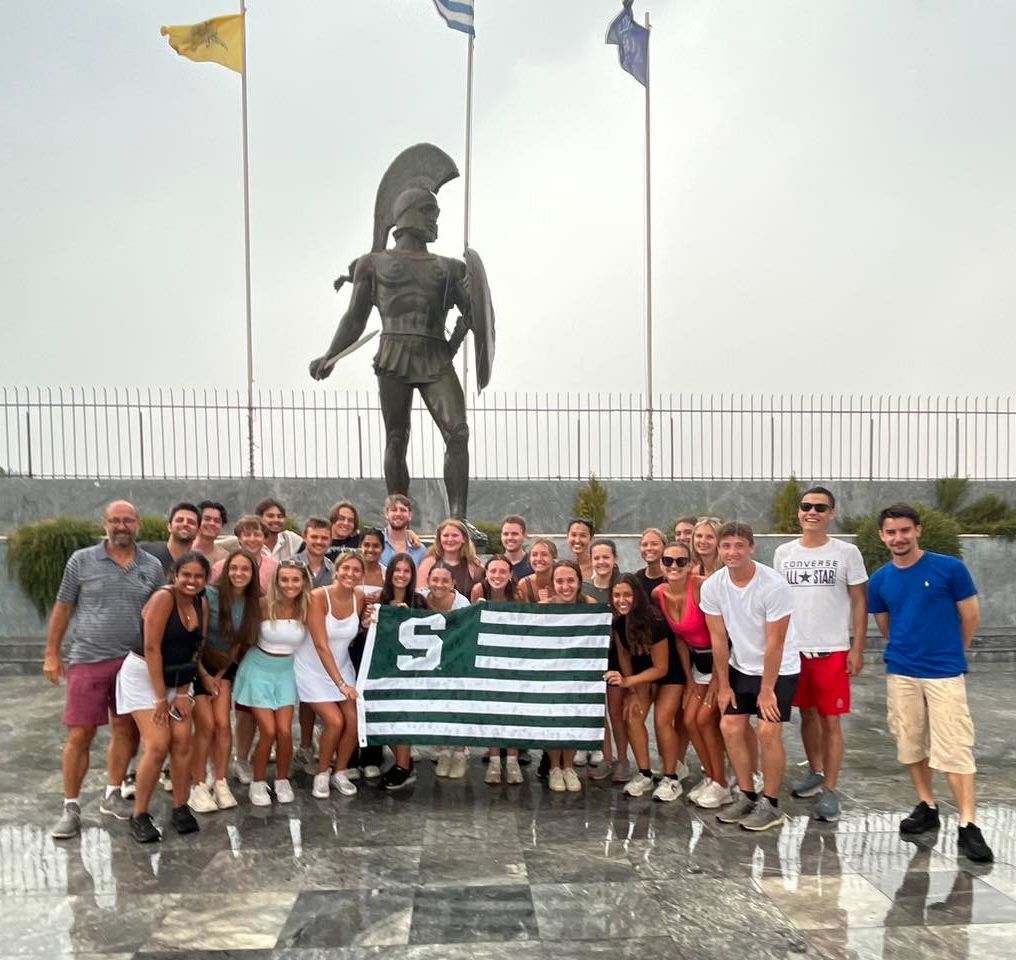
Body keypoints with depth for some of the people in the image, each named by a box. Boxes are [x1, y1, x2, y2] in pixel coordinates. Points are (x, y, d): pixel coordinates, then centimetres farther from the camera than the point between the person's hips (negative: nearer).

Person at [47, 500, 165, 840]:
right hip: (87, 661, -2)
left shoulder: (152, 567, 4)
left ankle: (112, 795, 27)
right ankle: (71, 808, 15)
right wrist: (51, 654, 4)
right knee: (79, 735, 1)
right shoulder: (81, 560, -1)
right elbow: (63, 608, 5)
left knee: (127, 731, 10)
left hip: (133, 662, 2)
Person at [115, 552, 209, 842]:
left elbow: (195, 649, 4)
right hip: (144, 675, -6)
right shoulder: (163, 598, -20)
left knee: (182, 742, -3)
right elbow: (151, 648, -21)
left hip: (177, 679, 6)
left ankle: (180, 808, 11)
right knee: (158, 745, -12)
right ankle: (139, 816, 3)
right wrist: (160, 698, -17)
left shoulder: (202, 604, 1)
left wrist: (182, 693, -3)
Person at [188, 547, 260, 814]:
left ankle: (220, 783, 5)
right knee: (206, 725, -11)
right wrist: (205, 676, -11)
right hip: (196, 665, -4)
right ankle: (198, 786, 2)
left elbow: (239, 644, 2)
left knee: (223, 723, -7)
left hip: (224, 667, 4)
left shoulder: (252, 603, -5)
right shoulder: (209, 595, -20)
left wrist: (220, 676, -2)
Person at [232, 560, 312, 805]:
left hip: (286, 672, 2)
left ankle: (282, 781, 17)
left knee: (285, 731, -7)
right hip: (259, 669, -2)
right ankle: (258, 783, 15)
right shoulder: (264, 604, -18)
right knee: (268, 732, -9)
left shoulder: (306, 609, -10)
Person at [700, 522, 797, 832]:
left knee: (768, 731, -11)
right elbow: (719, 639, -4)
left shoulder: (773, 585, -24)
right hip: (740, 667, 5)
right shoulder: (712, 586, -11)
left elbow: (774, 644, -19)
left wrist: (766, 690, -15)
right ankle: (746, 797, 18)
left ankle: (770, 805, 7)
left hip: (779, 670, -5)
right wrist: (723, 685, 0)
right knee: (730, 727, 0)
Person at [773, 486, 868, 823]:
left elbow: (859, 602, -2)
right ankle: (815, 773, 33)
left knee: (830, 721, 2)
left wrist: (857, 649, -6)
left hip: (832, 651, -3)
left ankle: (830, 791, 12)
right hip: (793, 649, 3)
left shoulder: (847, 553, -5)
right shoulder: (783, 553, 3)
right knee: (807, 714, 16)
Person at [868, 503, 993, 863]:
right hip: (901, 674, 4)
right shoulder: (880, 580, 2)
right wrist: (909, 650, 14)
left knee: (954, 749, -6)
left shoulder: (949, 568, -8)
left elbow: (971, 618, 1)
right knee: (911, 744, 12)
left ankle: (967, 827, 0)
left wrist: (947, 653, 11)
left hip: (945, 673, -4)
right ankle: (927, 808, 28)